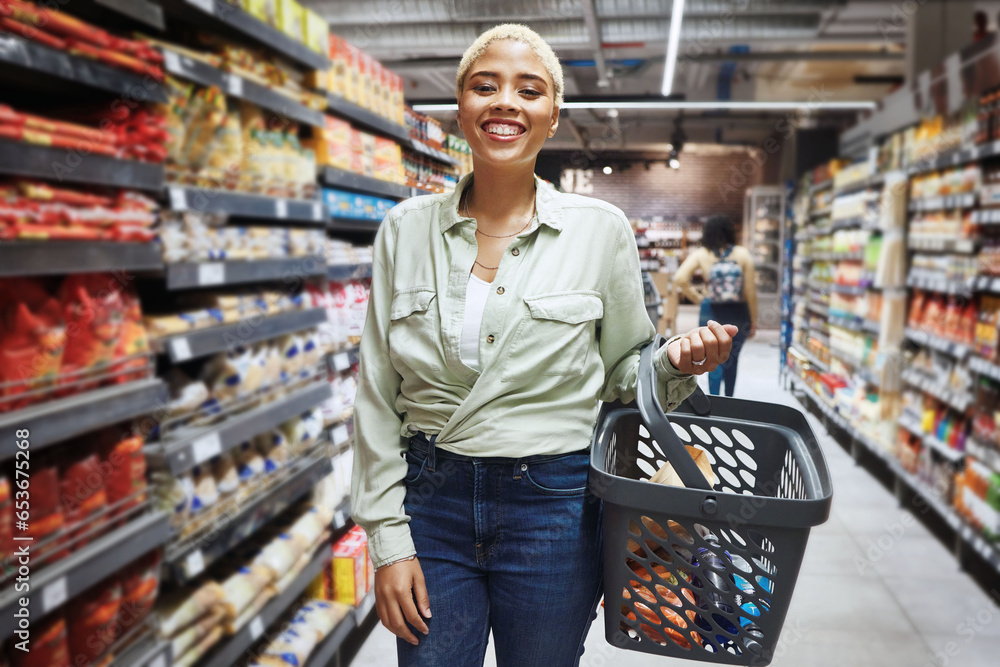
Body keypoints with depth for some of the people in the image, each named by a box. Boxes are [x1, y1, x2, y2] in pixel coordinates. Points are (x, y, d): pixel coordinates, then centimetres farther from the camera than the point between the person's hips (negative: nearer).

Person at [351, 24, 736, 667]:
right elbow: (378, 396, 1)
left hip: (553, 505, 0)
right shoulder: (406, 228, -1)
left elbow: (623, 371, 6)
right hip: (431, 499, 1)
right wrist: (389, 540, -2)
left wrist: (675, 362, -17)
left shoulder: (601, 229, -4)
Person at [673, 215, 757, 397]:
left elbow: (680, 279, -16)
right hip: (738, 314, 1)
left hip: (711, 314, -1)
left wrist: (697, 297, -2)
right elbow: (750, 291, -4)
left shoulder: (701, 254, -3)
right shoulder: (743, 254, -4)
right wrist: (753, 321, 4)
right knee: (732, 360, 18)